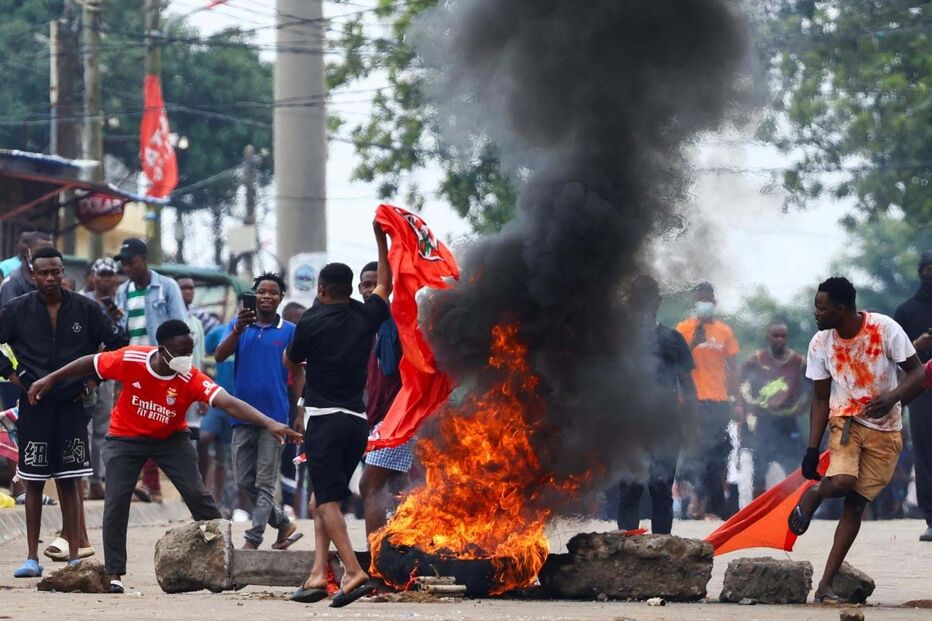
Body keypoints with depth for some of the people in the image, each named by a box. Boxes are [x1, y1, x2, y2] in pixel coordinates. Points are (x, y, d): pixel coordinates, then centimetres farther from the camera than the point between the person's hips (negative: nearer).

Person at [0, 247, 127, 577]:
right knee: (33, 482, 2)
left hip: (72, 405, 0)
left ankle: (74, 557, 3)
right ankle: (32, 558, 6)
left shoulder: (85, 309, 2)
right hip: (34, 407, 0)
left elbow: (117, 342, 10)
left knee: (69, 482, 2)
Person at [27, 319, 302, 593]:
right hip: (126, 437, 0)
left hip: (171, 438, 0)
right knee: (116, 500, -9)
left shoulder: (191, 379, -27)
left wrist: (269, 424, -51)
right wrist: (50, 380, 0)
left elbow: (230, 404, -38)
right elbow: (91, 363, -8)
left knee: (197, 495, -8)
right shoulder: (131, 360, -25)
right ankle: (114, 575, 0)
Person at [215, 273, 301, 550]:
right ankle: (284, 525, 21)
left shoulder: (290, 331, 3)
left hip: (275, 415, -3)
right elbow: (220, 356, -6)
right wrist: (238, 329, -22)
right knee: (244, 482, 7)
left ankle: (253, 540, -4)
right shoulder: (239, 325, 8)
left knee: (265, 483, -4)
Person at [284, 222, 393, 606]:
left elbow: (290, 361, 12)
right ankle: (319, 572, 2)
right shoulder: (366, 316, 7)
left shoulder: (312, 322, -6)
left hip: (323, 418, -6)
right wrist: (381, 239, 32)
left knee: (327, 498, -8)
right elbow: (385, 285, 28)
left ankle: (353, 571, -24)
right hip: (358, 420, 6)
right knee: (327, 493, 13)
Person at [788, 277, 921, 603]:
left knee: (856, 503, -3)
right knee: (842, 482, -28)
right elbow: (820, 399, 1)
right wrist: (812, 448, -5)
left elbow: (917, 372, -8)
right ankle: (813, 494, 9)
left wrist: (892, 397, -28)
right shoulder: (820, 344, -6)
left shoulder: (885, 329, -14)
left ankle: (826, 584, 1)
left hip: (886, 431, -1)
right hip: (845, 420, 1)